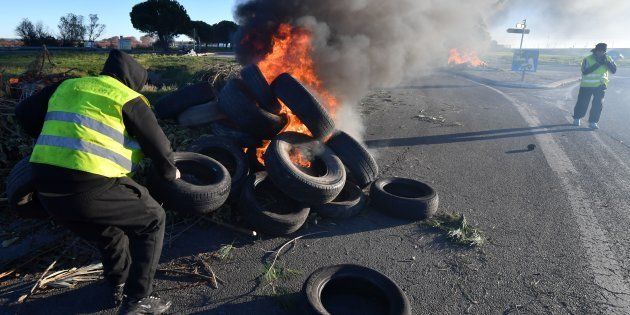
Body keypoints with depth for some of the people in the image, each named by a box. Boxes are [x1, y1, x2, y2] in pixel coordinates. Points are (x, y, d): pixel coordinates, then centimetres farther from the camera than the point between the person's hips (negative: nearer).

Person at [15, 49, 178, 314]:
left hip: (45, 187, 7)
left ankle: (118, 286, 43)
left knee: (108, 230, 30)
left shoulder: (67, 87, 20)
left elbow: (24, 113, 26)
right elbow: (158, 145, 5)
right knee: (152, 220, 11)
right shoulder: (128, 99, 2)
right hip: (90, 186, -7)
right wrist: (170, 171, 24)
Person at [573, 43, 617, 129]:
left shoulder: (608, 59, 1)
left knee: (598, 104, -2)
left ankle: (593, 122, 9)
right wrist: (597, 64, -27)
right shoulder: (587, 59, -11)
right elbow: (585, 72, -24)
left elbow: (614, 70, -7)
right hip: (587, 86, -3)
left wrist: (607, 62, -20)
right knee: (582, 103, 5)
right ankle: (577, 118, 26)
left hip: (600, 86, 3)